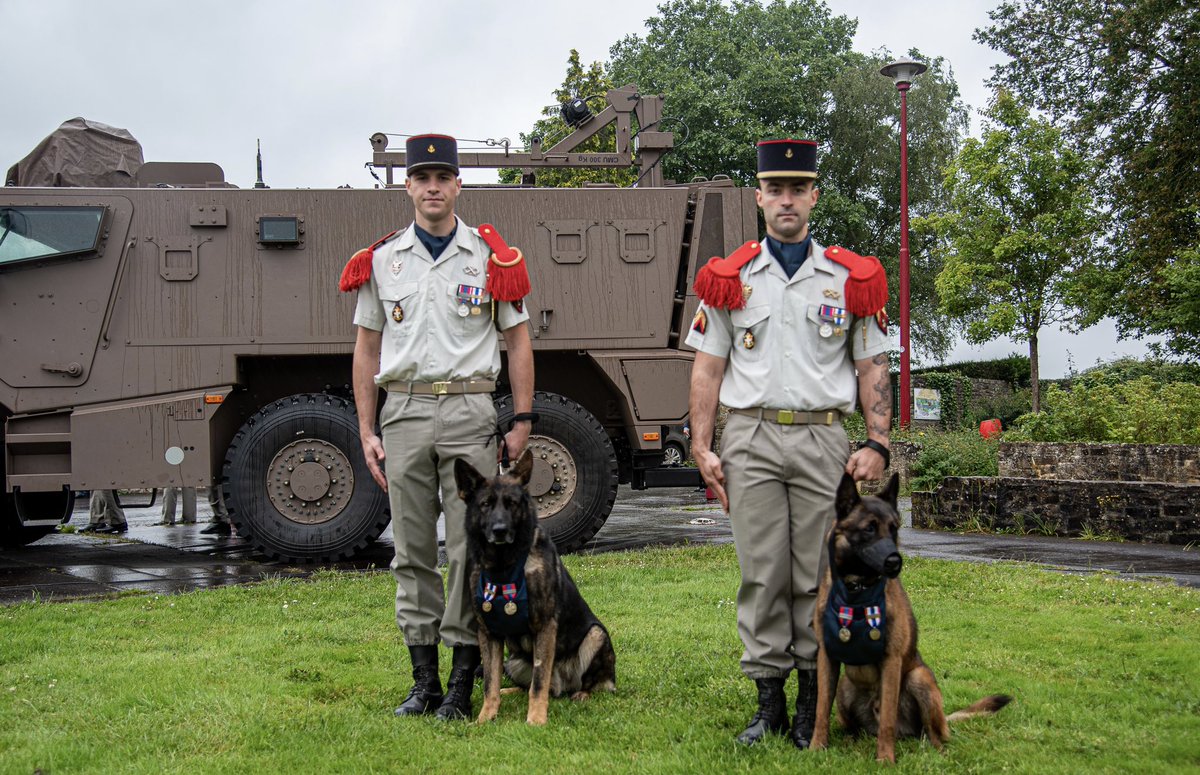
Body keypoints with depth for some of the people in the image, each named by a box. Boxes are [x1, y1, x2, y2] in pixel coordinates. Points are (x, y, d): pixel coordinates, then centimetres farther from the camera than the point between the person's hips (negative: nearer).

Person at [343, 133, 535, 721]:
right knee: (412, 551, 6)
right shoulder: (381, 260, 9)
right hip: (403, 413, 2)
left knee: (470, 549, -2)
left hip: (469, 413, -2)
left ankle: (464, 683, 5)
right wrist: (367, 431, 5)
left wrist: (522, 421, 0)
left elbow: (518, 341, 6)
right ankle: (423, 679, 15)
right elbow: (367, 348, 11)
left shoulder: (491, 258, 4)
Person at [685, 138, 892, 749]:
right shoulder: (729, 279, 7)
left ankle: (815, 698, 13)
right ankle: (769, 700, 9)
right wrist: (702, 449, -1)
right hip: (750, 441, 0)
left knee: (818, 576, 3)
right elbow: (707, 367, 7)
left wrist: (877, 444, -3)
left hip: (823, 440, 0)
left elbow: (872, 368, 8)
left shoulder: (851, 279, 7)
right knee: (762, 575, 1)